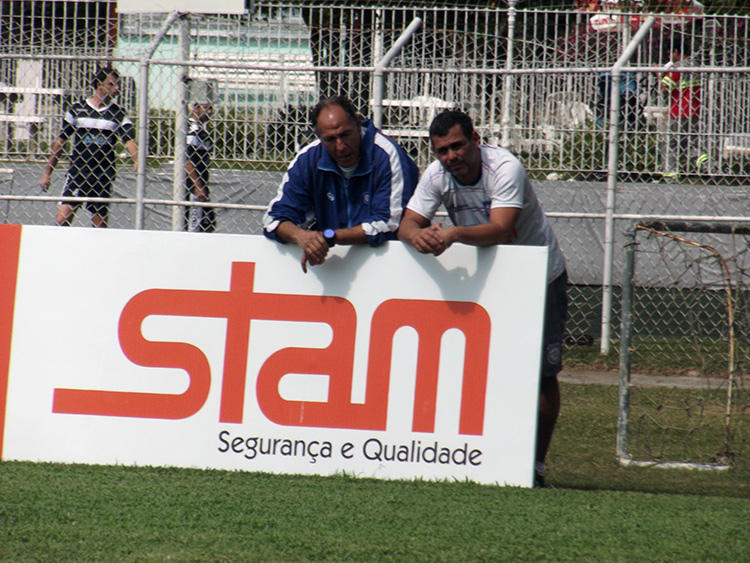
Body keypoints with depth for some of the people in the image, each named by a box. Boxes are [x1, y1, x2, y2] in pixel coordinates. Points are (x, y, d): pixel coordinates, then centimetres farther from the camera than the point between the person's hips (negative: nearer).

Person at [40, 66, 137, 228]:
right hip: (77, 173, 0)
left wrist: (137, 161, -30)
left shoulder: (119, 114, 5)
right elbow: (60, 141, 11)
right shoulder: (77, 109, 5)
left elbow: (130, 141, -9)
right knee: (62, 219, -13)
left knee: (100, 223, 4)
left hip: (103, 177, 0)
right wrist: (47, 173, 10)